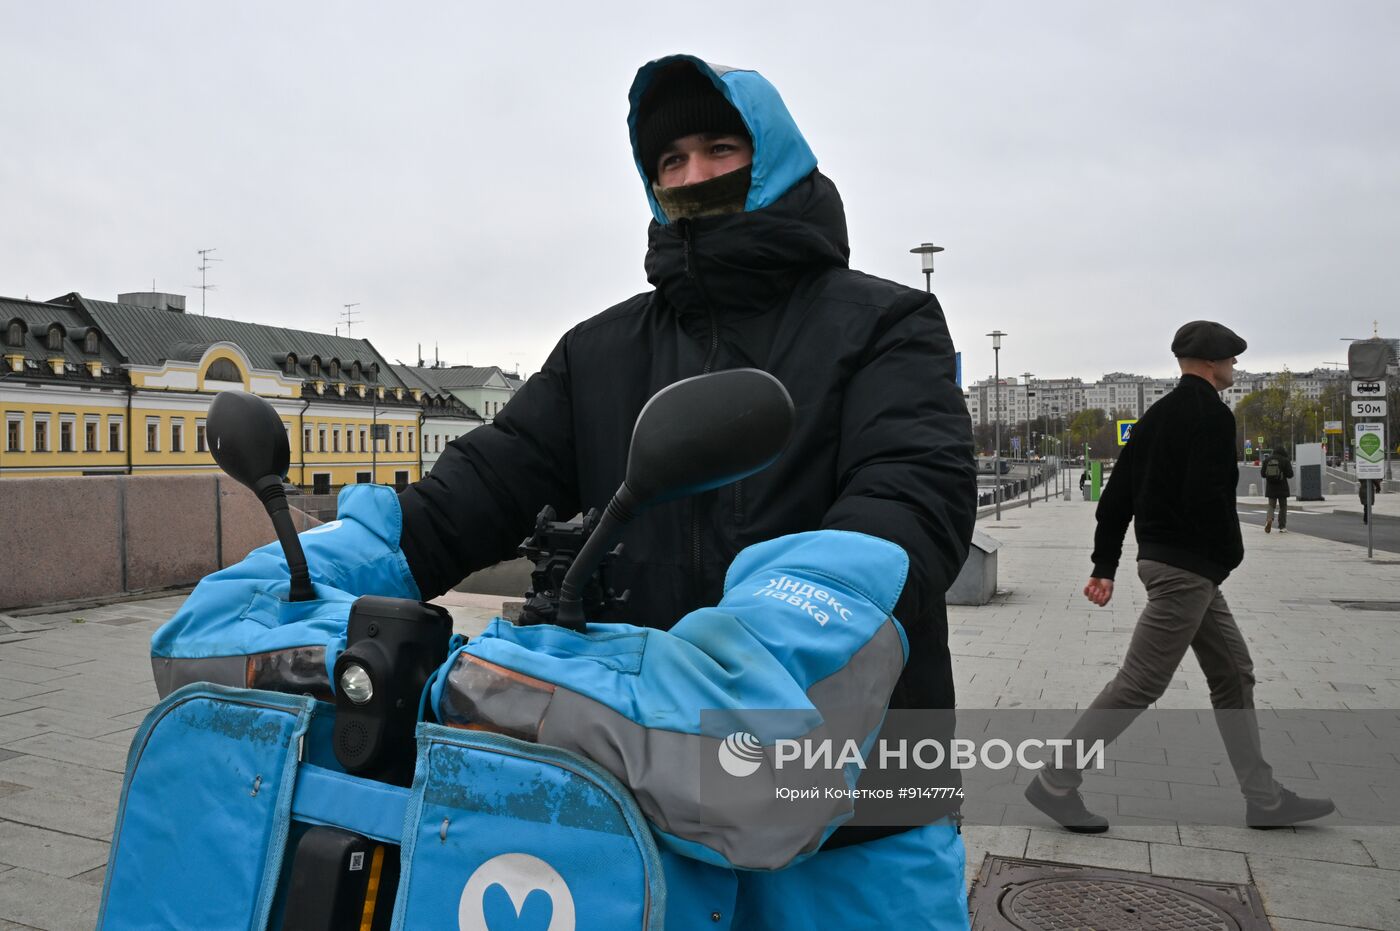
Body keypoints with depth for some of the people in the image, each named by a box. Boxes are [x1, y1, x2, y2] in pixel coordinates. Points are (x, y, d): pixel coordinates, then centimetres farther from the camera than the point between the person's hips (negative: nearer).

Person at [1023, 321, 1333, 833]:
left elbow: (1117, 494, 13)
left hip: (1161, 557, 10)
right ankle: (1056, 784, -4)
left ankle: (1264, 799, 24)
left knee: (1234, 674, 16)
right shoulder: (1210, 413, -12)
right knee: (1139, 684, -7)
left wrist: (1105, 566, 12)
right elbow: (1208, 498, -22)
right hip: (1188, 565, -10)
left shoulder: (1158, 414, 15)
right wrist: (1230, 554, -6)